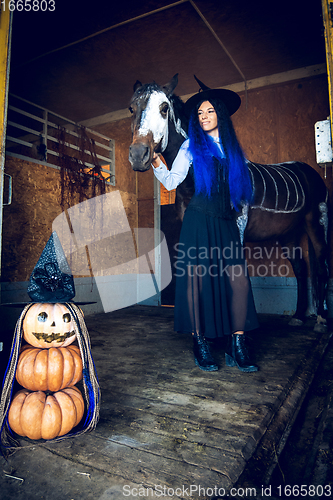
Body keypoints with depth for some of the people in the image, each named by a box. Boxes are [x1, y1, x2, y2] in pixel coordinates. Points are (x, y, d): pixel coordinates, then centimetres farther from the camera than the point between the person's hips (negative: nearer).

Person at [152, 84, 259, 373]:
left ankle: (237, 346, 5)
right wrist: (156, 160, -13)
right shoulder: (192, 146, 8)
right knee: (197, 279, -3)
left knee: (239, 280, -5)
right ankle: (200, 344, 10)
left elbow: (242, 186, 23)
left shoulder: (232, 147, 17)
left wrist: (239, 205, 10)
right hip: (199, 221, -3)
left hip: (227, 223, 3)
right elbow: (171, 182, -1)